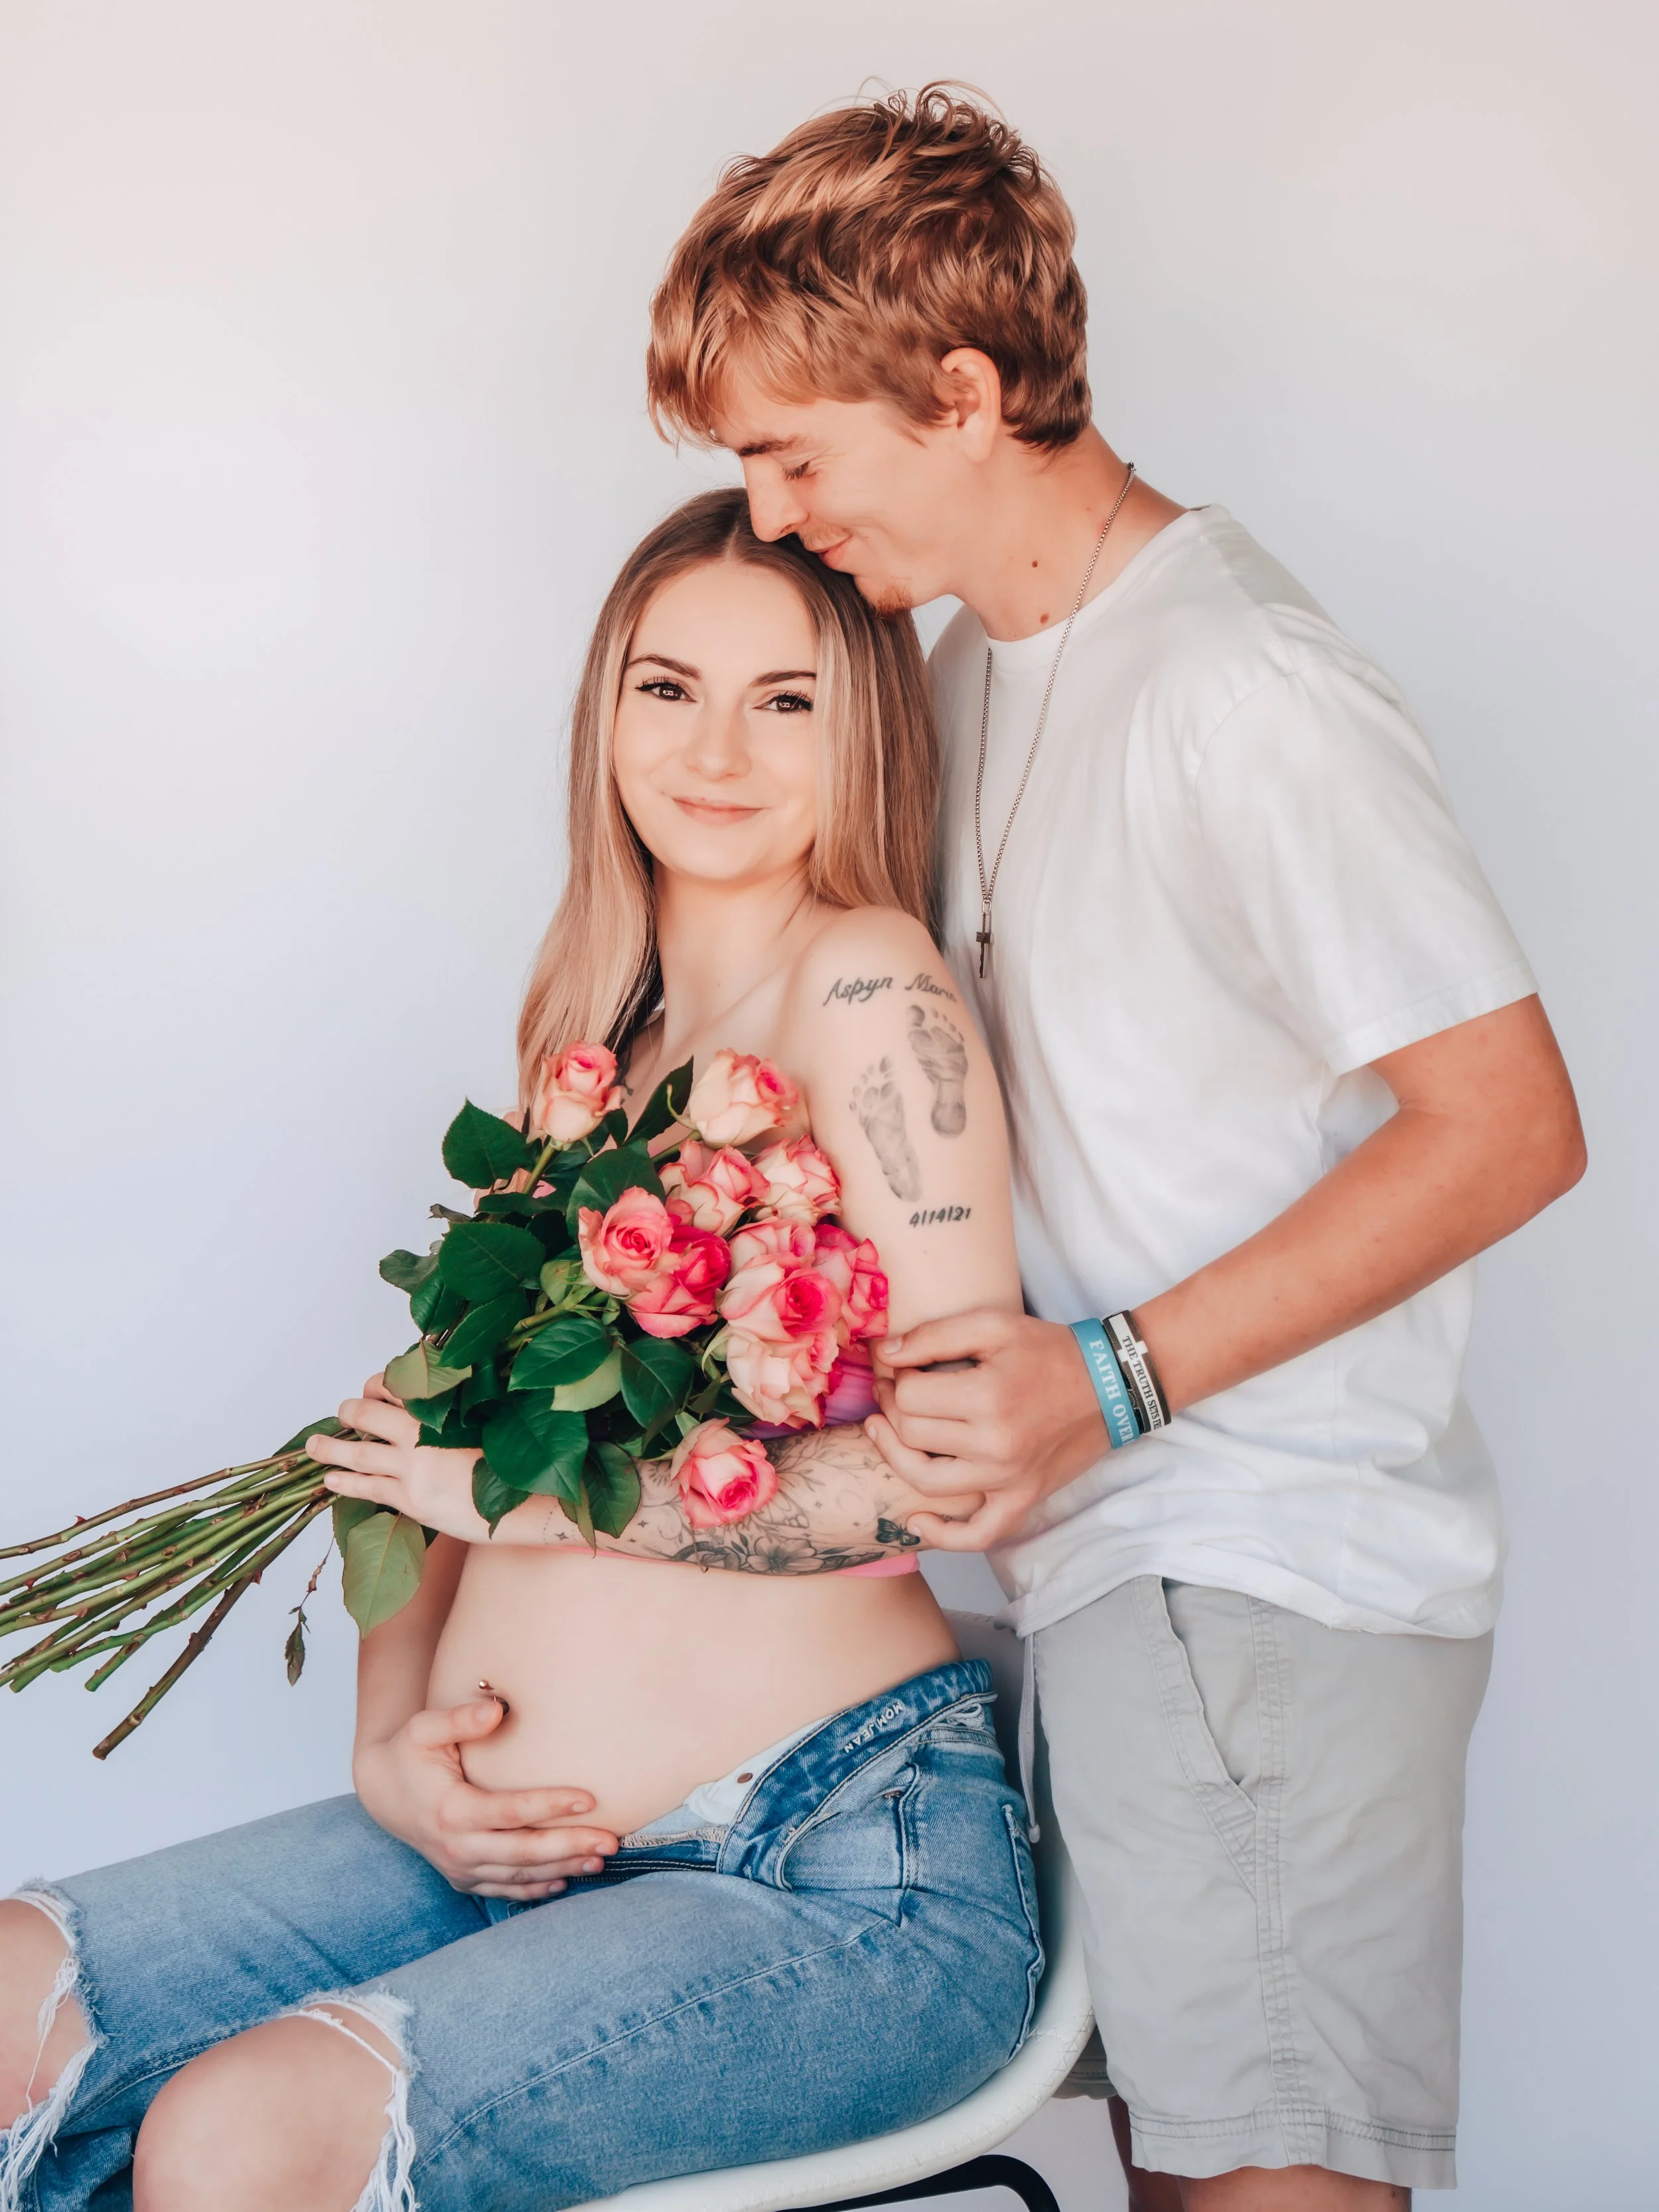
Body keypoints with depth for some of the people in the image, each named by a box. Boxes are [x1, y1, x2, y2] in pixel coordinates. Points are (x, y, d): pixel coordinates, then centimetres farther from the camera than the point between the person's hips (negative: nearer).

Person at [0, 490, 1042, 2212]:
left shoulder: (864, 978, -8)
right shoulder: (597, 1034, 14)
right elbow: (435, 1457, 14)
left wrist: (528, 1489, -10)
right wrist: (391, 1744, -3)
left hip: (841, 1874, -7)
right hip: (507, 1846, 7)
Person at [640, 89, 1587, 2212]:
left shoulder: (1237, 688, -17)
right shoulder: (981, 664, 13)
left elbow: (1508, 1125, -17)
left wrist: (1115, 1377, -19)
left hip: (1268, 1577, -8)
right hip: (1121, 1553, 9)